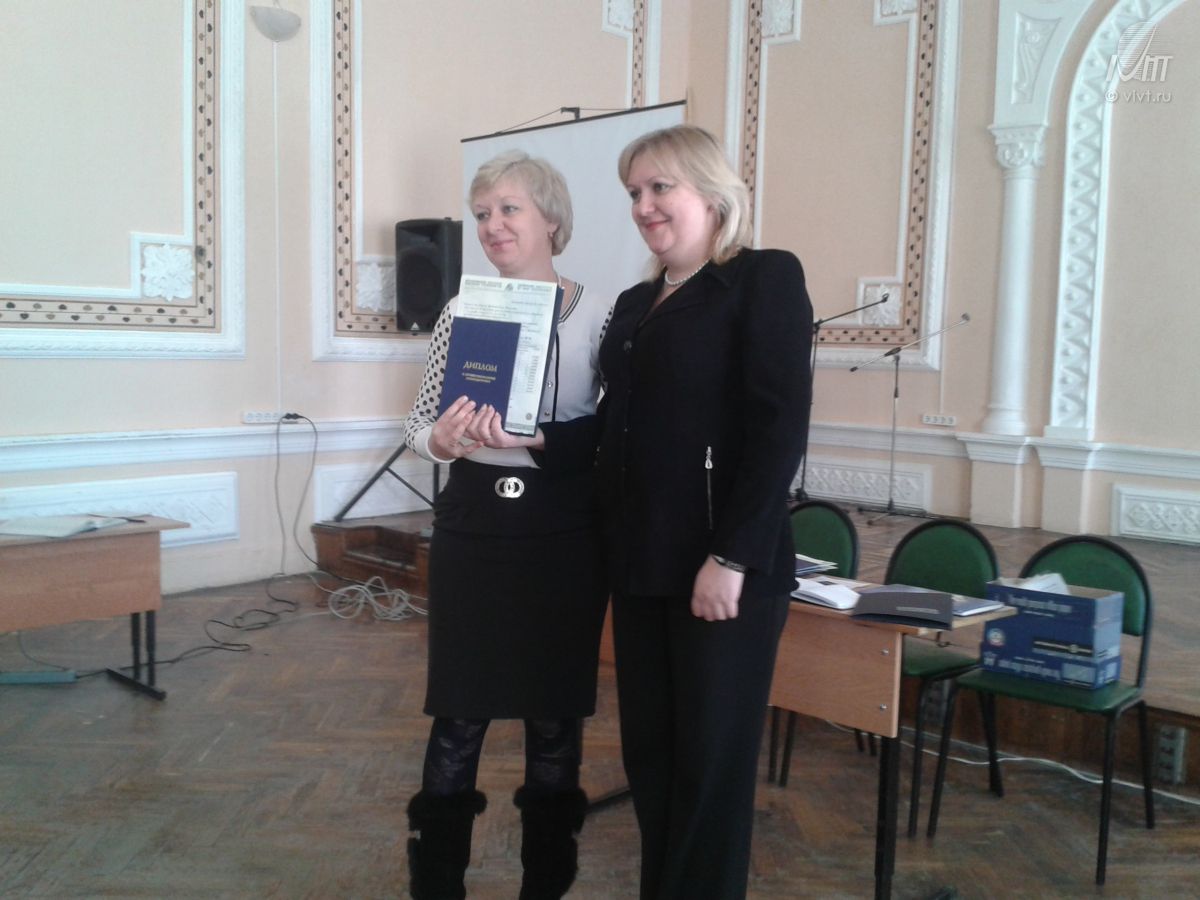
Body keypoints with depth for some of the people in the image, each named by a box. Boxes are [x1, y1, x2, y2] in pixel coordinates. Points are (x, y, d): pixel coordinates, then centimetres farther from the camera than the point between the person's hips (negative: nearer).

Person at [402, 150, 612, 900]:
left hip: (564, 534, -1)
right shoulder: (462, 311, 3)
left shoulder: (601, 316, -2)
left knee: (555, 720, 10)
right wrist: (444, 439, -16)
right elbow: (420, 423, 7)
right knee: (457, 718, 6)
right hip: (473, 528, 1)